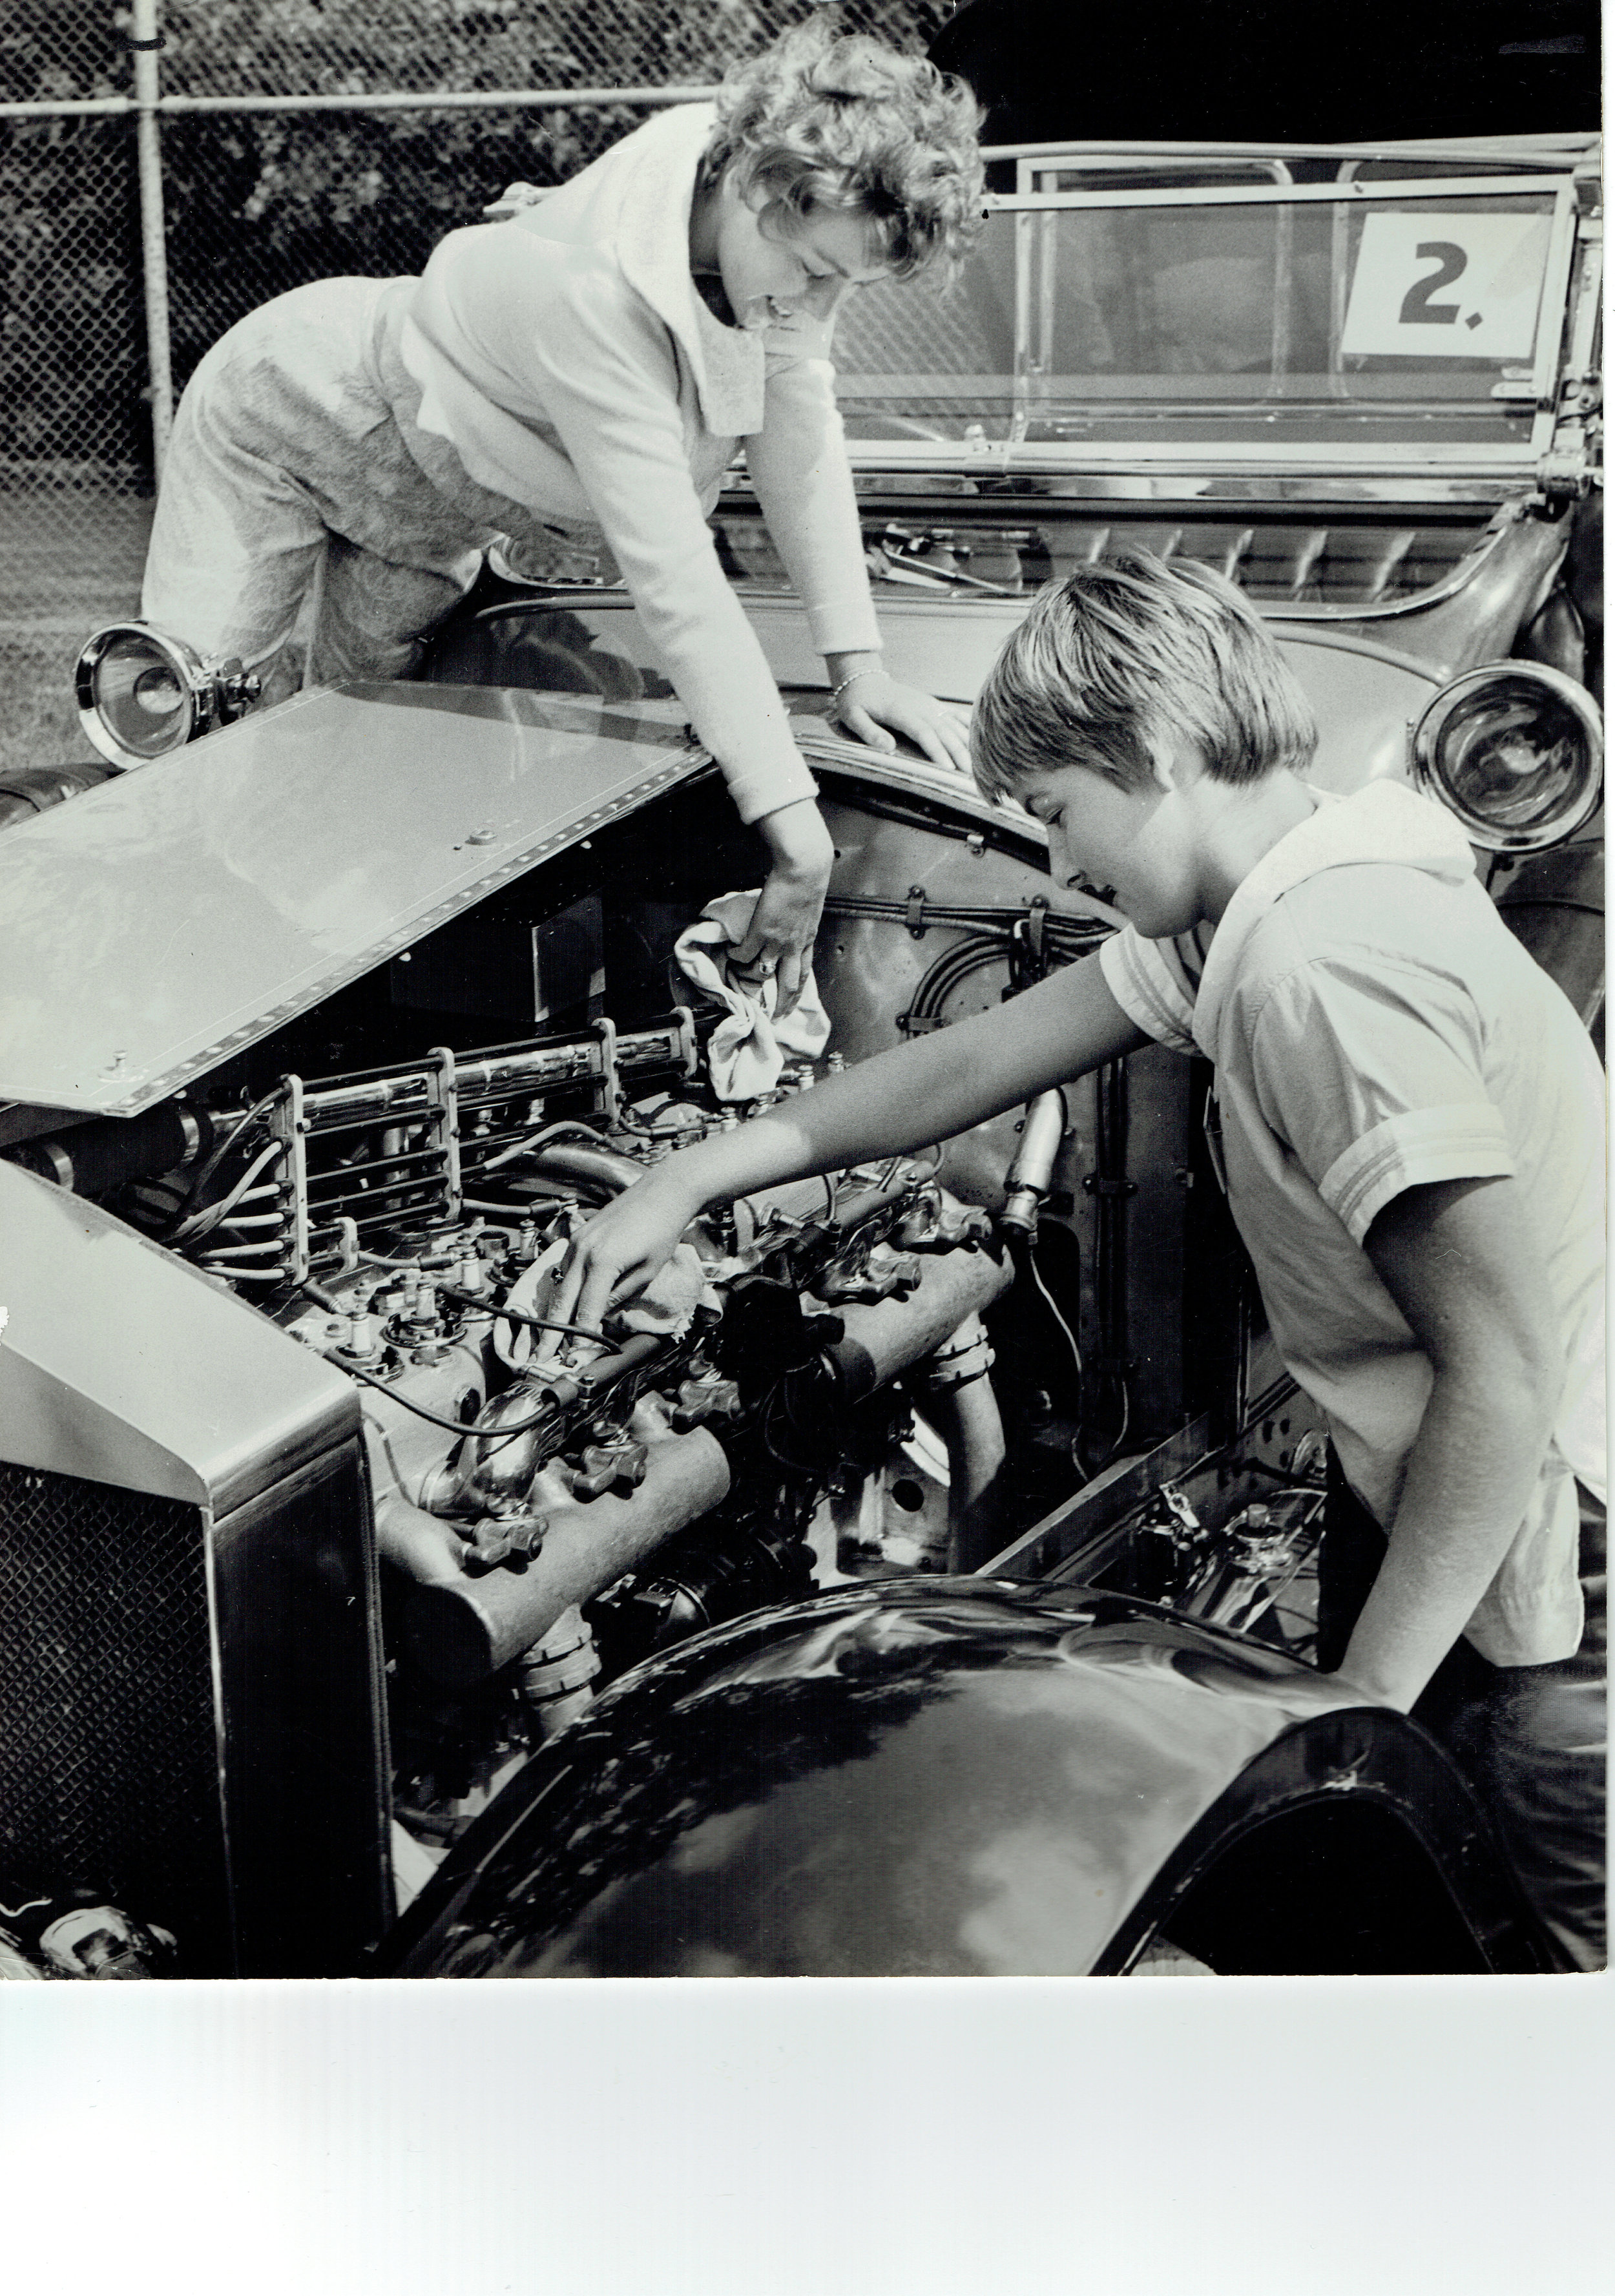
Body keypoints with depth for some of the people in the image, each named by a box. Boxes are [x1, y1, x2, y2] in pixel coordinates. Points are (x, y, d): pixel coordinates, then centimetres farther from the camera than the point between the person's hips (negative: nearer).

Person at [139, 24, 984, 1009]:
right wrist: (798, 834, -49)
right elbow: (673, 575, -48)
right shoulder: (601, 290, -45)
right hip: (292, 405, -7)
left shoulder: (789, 223, -24)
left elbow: (802, 434, -13)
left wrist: (860, 667, -18)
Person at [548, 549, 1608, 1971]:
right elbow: (982, 1059, 11)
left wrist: (1361, 1700, -26)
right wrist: (692, 1180, 13)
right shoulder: (1258, 910, 4)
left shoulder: (1321, 963, -28)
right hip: (1424, 1506, 10)